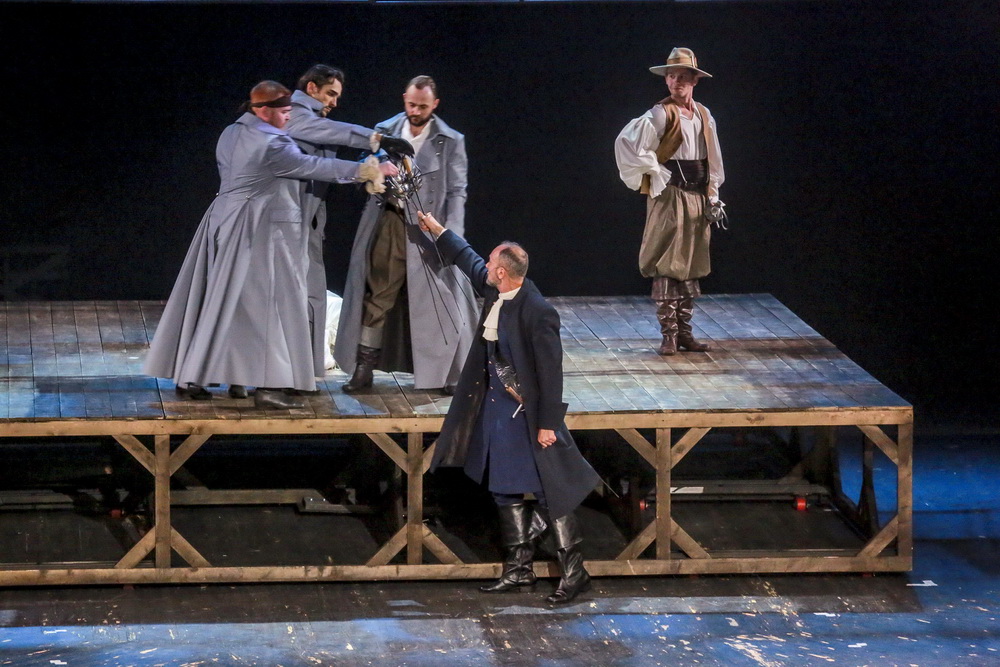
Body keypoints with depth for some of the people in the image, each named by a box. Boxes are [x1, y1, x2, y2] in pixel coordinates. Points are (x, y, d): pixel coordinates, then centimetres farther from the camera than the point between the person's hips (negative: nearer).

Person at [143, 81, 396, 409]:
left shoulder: (230, 135, 9)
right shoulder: (270, 144, -17)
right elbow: (311, 166, -15)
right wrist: (364, 171, -9)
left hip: (223, 222, 8)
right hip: (256, 230, -8)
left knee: (215, 300, 12)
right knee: (265, 302, -4)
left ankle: (190, 376, 15)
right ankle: (268, 384, -7)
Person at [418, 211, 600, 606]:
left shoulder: (537, 312, -24)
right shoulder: (494, 291, 0)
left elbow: (550, 371, -22)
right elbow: (468, 260, 22)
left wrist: (548, 423, -20)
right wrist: (438, 232, 29)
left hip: (528, 412, -9)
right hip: (497, 406, 9)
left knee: (550, 492, -3)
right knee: (505, 490, 15)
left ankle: (573, 572, 5)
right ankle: (518, 569, 25)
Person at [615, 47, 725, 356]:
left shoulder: (704, 116, 12)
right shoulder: (661, 115, -8)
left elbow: (713, 159, 18)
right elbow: (626, 143, -18)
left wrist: (713, 197, 12)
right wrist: (655, 172, -12)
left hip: (697, 199, 6)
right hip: (669, 197, -6)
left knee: (691, 265, 10)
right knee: (667, 265, -6)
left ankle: (684, 331, 16)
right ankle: (669, 334, -4)